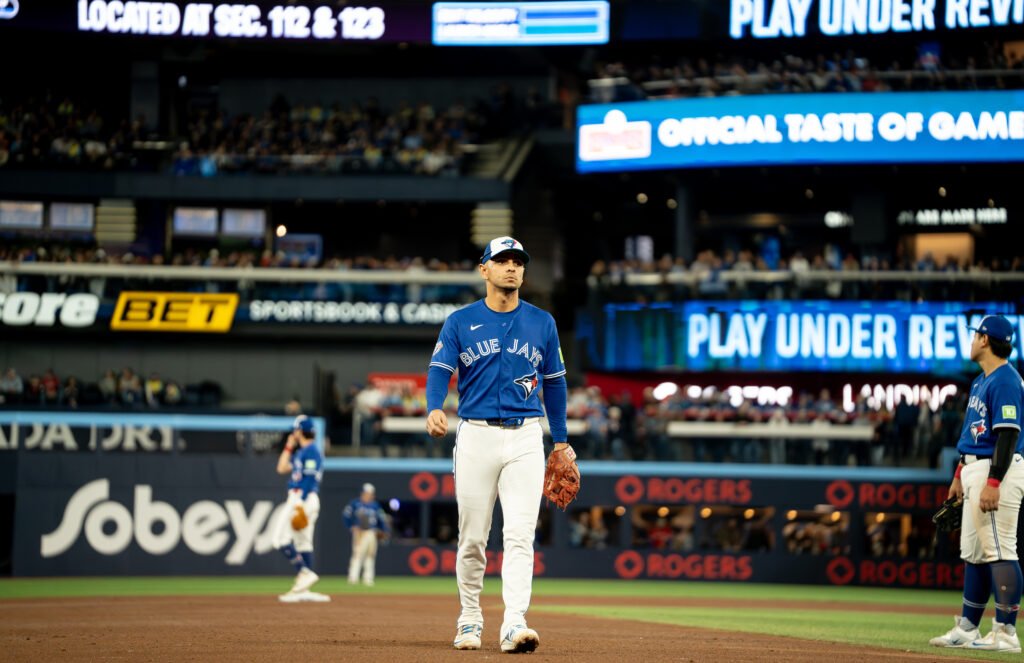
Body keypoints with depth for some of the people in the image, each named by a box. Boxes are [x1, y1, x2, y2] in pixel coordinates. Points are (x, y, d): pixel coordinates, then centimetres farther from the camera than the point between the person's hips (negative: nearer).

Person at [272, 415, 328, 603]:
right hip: (297, 500, 10)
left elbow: (309, 479, -18)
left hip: (304, 499, -10)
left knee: (281, 539, -15)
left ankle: (305, 573, -17)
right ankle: (303, 590, 8)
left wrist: (300, 504, -24)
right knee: (302, 543, 8)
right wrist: (289, 446, 21)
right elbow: (282, 468, 24)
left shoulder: (311, 451, -10)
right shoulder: (300, 452, 19)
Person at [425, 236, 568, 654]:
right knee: (472, 537, 4)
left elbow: (553, 382, 16)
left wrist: (561, 441, 15)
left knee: (520, 534, -12)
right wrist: (435, 410, -26)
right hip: (476, 435, 0)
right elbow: (439, 371, -5)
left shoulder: (542, 322, 9)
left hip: (525, 438, 0)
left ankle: (514, 625, -19)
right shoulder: (460, 322, 4)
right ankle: (470, 620, 19)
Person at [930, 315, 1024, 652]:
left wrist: (993, 483, -26)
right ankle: (967, 629, 19)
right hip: (976, 471, 11)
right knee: (973, 551, 13)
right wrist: (960, 474, 22)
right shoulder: (980, 381, 17)